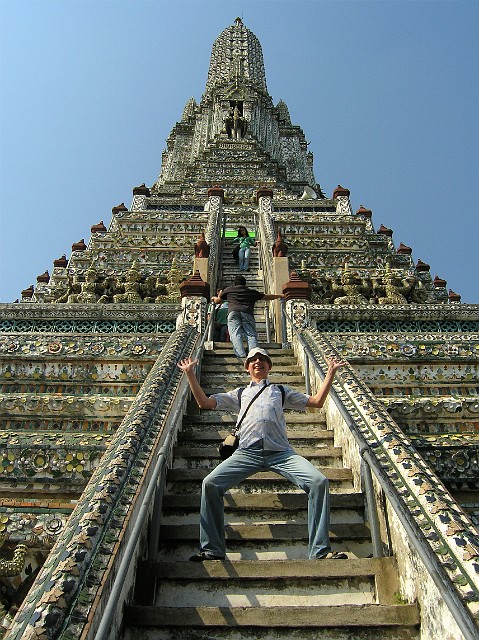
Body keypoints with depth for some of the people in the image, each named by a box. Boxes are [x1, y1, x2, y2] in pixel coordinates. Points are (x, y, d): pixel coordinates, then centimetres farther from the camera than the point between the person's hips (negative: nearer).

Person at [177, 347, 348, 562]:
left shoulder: (281, 391, 29)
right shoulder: (239, 394, 29)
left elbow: (316, 401, 23)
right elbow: (204, 402, 21)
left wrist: (330, 373, 18)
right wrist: (190, 374, 17)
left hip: (280, 451, 0)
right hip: (247, 452, 1)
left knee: (319, 481, -22)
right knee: (210, 483, -19)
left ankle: (320, 550, -12)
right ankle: (213, 550, -4)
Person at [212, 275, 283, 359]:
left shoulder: (228, 290, 28)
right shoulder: (252, 292, 29)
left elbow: (217, 301, 38)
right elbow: (267, 296, 37)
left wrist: (214, 298, 62)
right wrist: (280, 295, 52)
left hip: (233, 312, -1)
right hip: (247, 313, 1)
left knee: (235, 333, -11)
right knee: (251, 334, -5)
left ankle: (240, 354, -31)